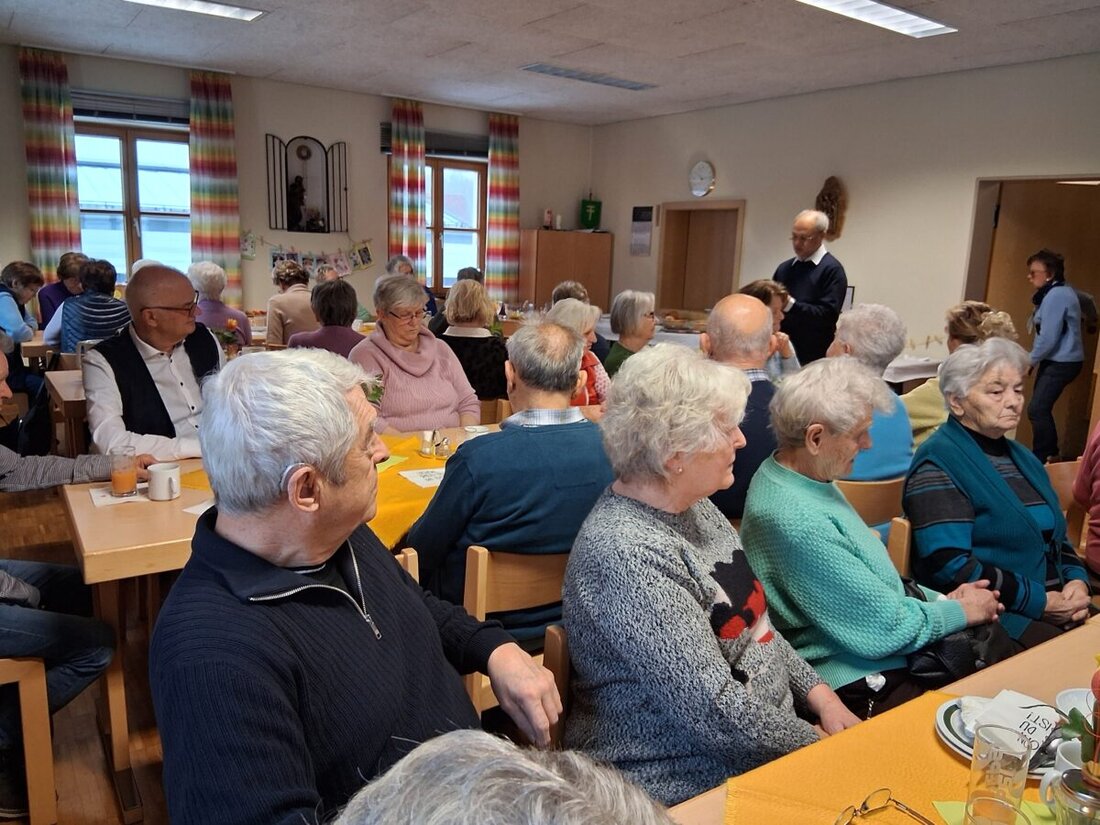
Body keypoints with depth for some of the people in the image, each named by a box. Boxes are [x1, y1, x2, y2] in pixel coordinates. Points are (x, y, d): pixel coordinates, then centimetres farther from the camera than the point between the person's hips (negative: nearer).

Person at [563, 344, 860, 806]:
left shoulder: (692, 507, 1)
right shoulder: (627, 554, -27)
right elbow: (716, 711, -25)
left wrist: (817, 694, 1)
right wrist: (823, 746, -13)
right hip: (690, 790, -8)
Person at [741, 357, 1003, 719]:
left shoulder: (802, 479, 1)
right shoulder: (798, 523, -30)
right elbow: (883, 628, -21)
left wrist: (940, 599, 4)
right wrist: (962, 611, -5)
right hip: (862, 691, -9)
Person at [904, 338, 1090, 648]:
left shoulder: (1022, 458, 18)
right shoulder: (939, 463, -10)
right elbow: (950, 566, -19)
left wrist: (1077, 579, 4)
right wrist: (1040, 602, -14)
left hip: (1056, 608, 8)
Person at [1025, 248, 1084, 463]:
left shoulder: (1056, 296, -19)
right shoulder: (1060, 292, 13)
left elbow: (1048, 337, -22)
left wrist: (1030, 361, -9)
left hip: (1062, 362, -11)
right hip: (1055, 360, 11)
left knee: (1037, 410, -13)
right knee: (1041, 409, 14)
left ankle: (1041, 459, -4)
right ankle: (1050, 454, 25)